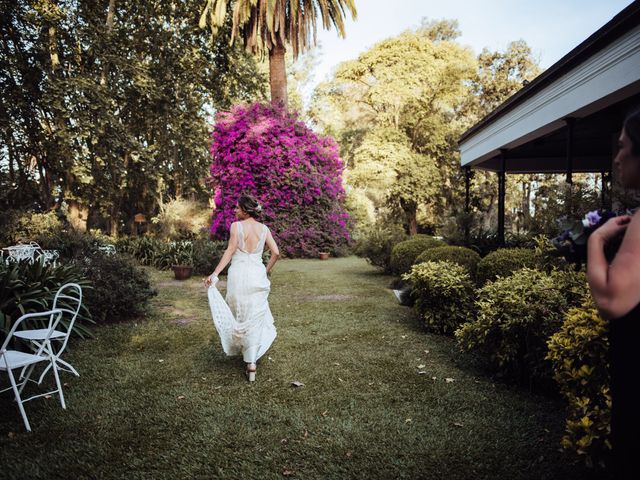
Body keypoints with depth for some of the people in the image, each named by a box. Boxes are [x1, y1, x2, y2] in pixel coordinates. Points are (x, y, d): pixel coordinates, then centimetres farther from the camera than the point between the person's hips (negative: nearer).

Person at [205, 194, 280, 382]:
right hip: (257, 275, 2)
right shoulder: (263, 228, 6)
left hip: (239, 275, -2)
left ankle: (243, 349, 35)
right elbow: (276, 252, 1)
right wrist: (266, 270, 15)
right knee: (254, 318, 5)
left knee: (239, 315, 18)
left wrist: (215, 273, -13)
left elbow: (230, 251, -12)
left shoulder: (236, 226, -5)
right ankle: (251, 361, -1)